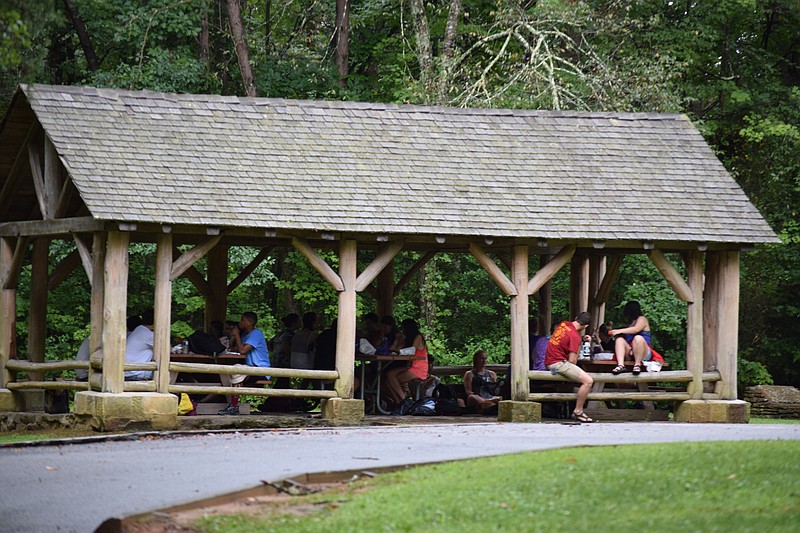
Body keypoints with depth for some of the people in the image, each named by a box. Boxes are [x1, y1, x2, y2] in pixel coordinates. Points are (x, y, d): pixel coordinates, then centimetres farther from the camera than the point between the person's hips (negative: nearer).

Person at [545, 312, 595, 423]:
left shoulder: (564, 324, 8)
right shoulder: (575, 336, -16)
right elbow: (572, 360, -18)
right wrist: (579, 347, 2)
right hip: (558, 363, -10)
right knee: (588, 381, -18)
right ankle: (577, 412, -13)